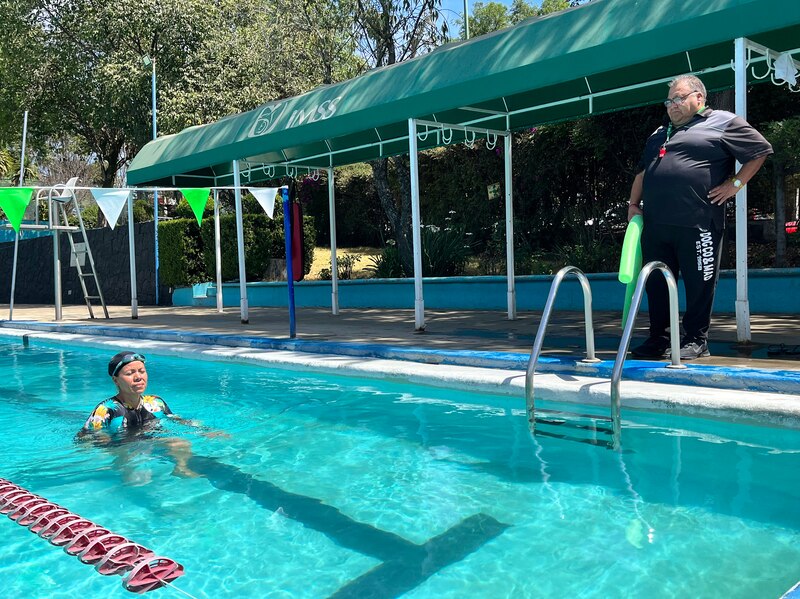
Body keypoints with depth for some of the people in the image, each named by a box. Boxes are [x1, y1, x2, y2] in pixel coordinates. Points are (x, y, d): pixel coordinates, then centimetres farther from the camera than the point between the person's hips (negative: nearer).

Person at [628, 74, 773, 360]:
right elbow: (642, 172, 27)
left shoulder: (724, 122, 4)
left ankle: (696, 341, 10)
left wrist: (734, 184, -4)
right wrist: (633, 204, 16)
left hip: (698, 224, -6)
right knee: (656, 283, 8)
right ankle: (658, 339, 16)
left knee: (699, 284, 0)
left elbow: (761, 150, 2)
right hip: (655, 224, 6)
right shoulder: (659, 134, 24)